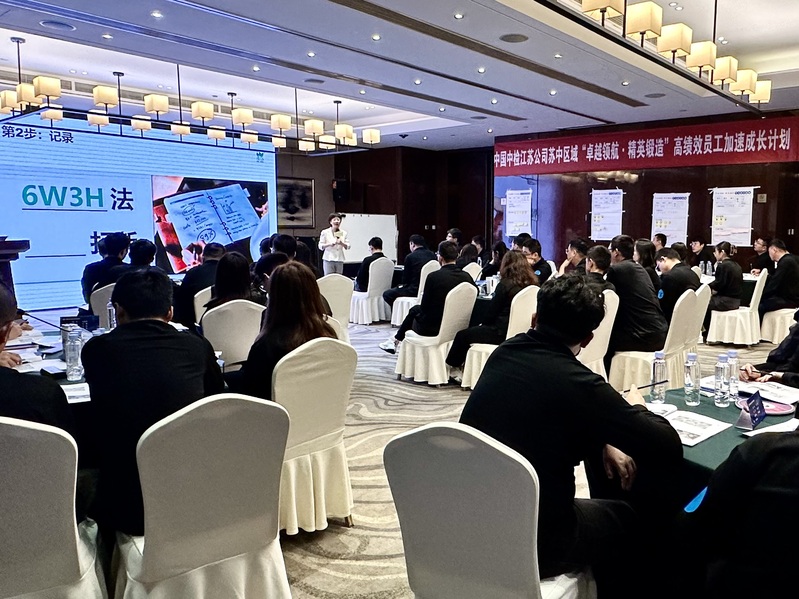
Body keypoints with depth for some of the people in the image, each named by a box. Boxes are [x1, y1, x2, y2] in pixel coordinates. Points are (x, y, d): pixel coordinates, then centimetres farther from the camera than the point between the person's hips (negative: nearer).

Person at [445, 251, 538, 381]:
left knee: (462, 335, 8)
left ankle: (454, 367, 27)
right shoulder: (532, 283, 5)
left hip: (502, 333, -8)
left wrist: (483, 324, 14)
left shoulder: (505, 284, -13)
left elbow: (491, 311, -7)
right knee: (473, 331, 25)